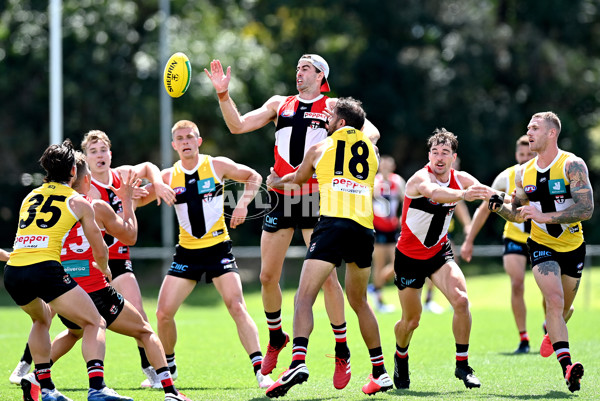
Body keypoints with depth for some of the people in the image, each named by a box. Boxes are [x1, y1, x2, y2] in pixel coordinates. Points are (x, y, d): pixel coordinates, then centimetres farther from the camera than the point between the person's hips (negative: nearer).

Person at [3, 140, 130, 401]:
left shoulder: (29, 197, 23)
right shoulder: (78, 202, 11)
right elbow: (100, 252, 16)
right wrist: (104, 269, 39)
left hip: (12, 271, 5)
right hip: (45, 269, -5)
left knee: (42, 319, 33)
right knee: (95, 323, 3)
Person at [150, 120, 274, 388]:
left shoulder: (218, 166, -3)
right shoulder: (168, 177, 1)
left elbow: (253, 177, 10)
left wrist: (243, 204, -6)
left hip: (218, 249, -3)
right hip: (186, 253, 3)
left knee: (237, 307, -17)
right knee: (163, 313, -1)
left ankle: (260, 371, -17)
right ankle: (168, 368, 22)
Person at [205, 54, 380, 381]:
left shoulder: (333, 106, 7)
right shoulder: (280, 104, 16)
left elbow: (370, 131, -2)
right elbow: (238, 126, 12)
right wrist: (223, 94, -2)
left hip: (316, 200, -3)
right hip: (281, 197, 3)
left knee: (326, 276, -8)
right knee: (267, 275, 5)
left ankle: (342, 352, 2)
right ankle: (275, 339, 28)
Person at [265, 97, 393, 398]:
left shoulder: (319, 149, 15)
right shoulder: (371, 151, 22)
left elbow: (297, 179, 33)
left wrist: (275, 181, 56)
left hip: (333, 223, -4)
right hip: (364, 228, 4)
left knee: (304, 297, -9)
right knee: (358, 302, 21)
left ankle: (298, 361, -32)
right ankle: (380, 372, 22)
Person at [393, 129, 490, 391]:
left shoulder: (461, 179, -5)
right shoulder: (421, 178, -24)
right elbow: (433, 192, -47)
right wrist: (462, 195, -66)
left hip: (439, 252, 4)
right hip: (409, 257, -4)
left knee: (460, 300, -20)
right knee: (411, 321, 6)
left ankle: (462, 365, -7)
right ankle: (401, 357, 40)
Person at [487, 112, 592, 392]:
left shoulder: (572, 165, -15)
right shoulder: (524, 172, 0)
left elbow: (586, 209, -24)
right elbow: (518, 213, 12)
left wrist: (543, 216, -31)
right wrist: (500, 207, -11)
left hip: (573, 246, -1)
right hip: (541, 246, 1)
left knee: (563, 309, 15)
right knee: (554, 301, -21)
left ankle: (552, 333, 51)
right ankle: (567, 368, -30)